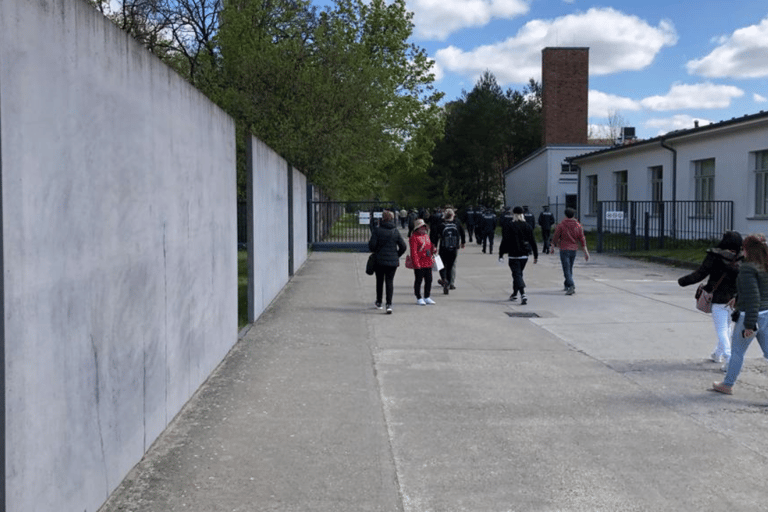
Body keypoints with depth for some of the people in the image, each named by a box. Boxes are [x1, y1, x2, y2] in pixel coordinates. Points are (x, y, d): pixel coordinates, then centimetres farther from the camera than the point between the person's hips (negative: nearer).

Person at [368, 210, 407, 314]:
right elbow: (403, 246, -1)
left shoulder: (377, 230, -7)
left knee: (379, 281, 15)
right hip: (393, 261, 1)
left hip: (380, 260, -1)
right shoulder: (395, 231, 0)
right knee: (390, 281, 4)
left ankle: (379, 302, 28)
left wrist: (374, 251, 11)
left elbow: (372, 245, -10)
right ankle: (389, 304, -9)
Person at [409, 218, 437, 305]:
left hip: (428, 263, 8)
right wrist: (416, 264, -19)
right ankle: (419, 298, 10)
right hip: (419, 264, -8)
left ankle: (427, 297, 23)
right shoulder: (414, 238, -11)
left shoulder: (426, 236, 15)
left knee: (429, 280, 11)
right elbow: (413, 252, -15)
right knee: (418, 281, 1)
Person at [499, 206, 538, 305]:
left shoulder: (509, 226, -10)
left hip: (514, 255, -5)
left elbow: (505, 241, -11)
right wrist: (536, 255, 12)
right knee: (519, 273, 20)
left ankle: (523, 295, -22)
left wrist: (501, 254, -5)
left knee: (517, 274, -4)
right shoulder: (527, 226, 4)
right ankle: (514, 294, 33)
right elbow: (533, 241, 6)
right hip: (524, 255, 5)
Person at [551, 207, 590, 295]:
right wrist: (585, 251, 3)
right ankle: (567, 285, 30)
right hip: (574, 249, 5)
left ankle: (571, 286, -25)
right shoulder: (578, 226, 3)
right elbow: (582, 239, 1)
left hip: (564, 249, -5)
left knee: (566, 269, -8)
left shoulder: (561, 225, -8)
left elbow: (555, 237, -3)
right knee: (570, 269, 19)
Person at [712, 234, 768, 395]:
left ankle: (727, 384, 24)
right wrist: (738, 298, 33)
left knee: (737, 350, 10)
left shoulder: (748, 268, -18)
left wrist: (749, 324, -22)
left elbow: (752, 298, -23)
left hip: (751, 315, -7)